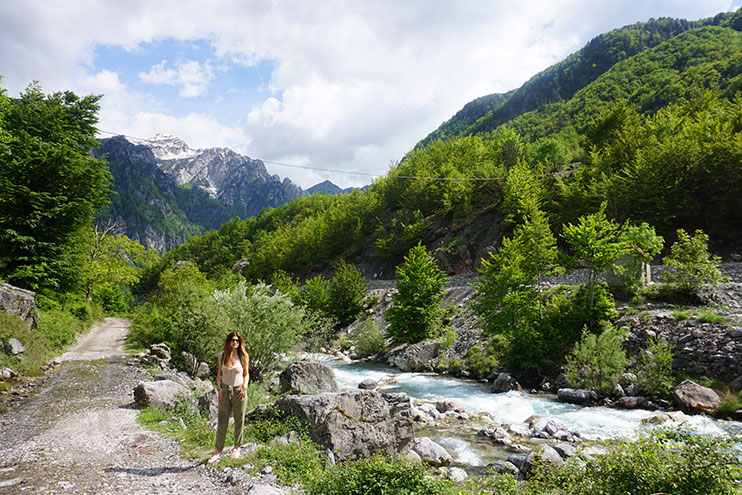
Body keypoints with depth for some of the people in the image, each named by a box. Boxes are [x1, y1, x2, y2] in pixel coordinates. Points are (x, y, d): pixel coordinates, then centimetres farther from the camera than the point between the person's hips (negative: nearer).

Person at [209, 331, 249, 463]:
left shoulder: (244, 356, -3)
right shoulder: (222, 355, 1)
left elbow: (246, 374, 5)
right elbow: (219, 373, 8)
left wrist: (244, 388, -8)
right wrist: (219, 388, -2)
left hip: (239, 390, -1)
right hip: (225, 390, 1)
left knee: (239, 420, 8)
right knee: (222, 421, 2)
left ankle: (236, 447, 23)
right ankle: (218, 449, 14)